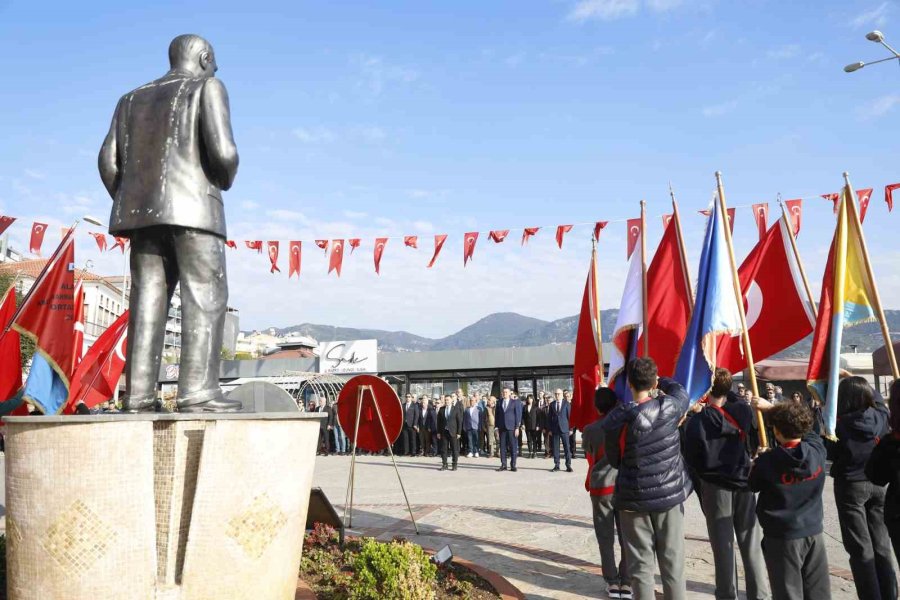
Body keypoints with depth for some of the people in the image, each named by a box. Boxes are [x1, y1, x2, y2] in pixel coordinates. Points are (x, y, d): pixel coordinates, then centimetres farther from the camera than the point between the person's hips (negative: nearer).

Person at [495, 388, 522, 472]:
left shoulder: (515, 402, 2)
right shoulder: (499, 403, 11)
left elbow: (518, 415, -1)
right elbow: (496, 415, 12)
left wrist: (517, 428, -8)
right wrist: (497, 427, 5)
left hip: (511, 427, -3)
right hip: (502, 428, 3)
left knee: (513, 447, -1)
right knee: (502, 446, 3)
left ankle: (513, 465, 6)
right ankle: (503, 465, 10)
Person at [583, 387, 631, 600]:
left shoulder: (589, 430, -7)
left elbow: (590, 458, 6)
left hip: (601, 487, -1)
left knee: (605, 537, 8)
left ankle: (612, 582, 12)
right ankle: (626, 582, 11)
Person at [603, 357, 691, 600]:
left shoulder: (616, 419, -14)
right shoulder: (670, 407, -11)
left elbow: (614, 460, -1)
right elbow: (680, 390, 13)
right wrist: (658, 380, 29)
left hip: (633, 498, -1)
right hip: (670, 494, 1)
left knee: (640, 563, 8)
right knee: (672, 562, 12)